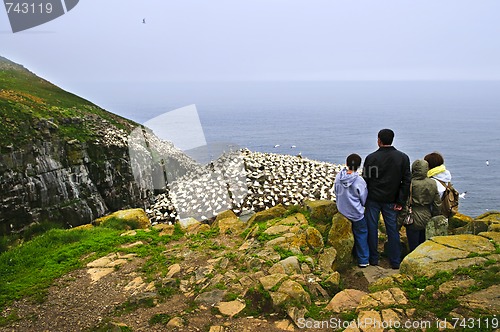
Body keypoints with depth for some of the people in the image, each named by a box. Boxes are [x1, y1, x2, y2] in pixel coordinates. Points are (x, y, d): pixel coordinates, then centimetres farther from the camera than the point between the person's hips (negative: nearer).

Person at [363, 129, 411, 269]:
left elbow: (365, 180, -5)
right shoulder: (403, 157, -2)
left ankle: (373, 259, 19)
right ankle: (395, 262, 17)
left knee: (372, 229, 10)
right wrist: (400, 202, 0)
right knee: (392, 230, 10)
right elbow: (406, 181, -3)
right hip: (391, 200, 2)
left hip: (373, 199, -2)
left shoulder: (371, 158, -10)